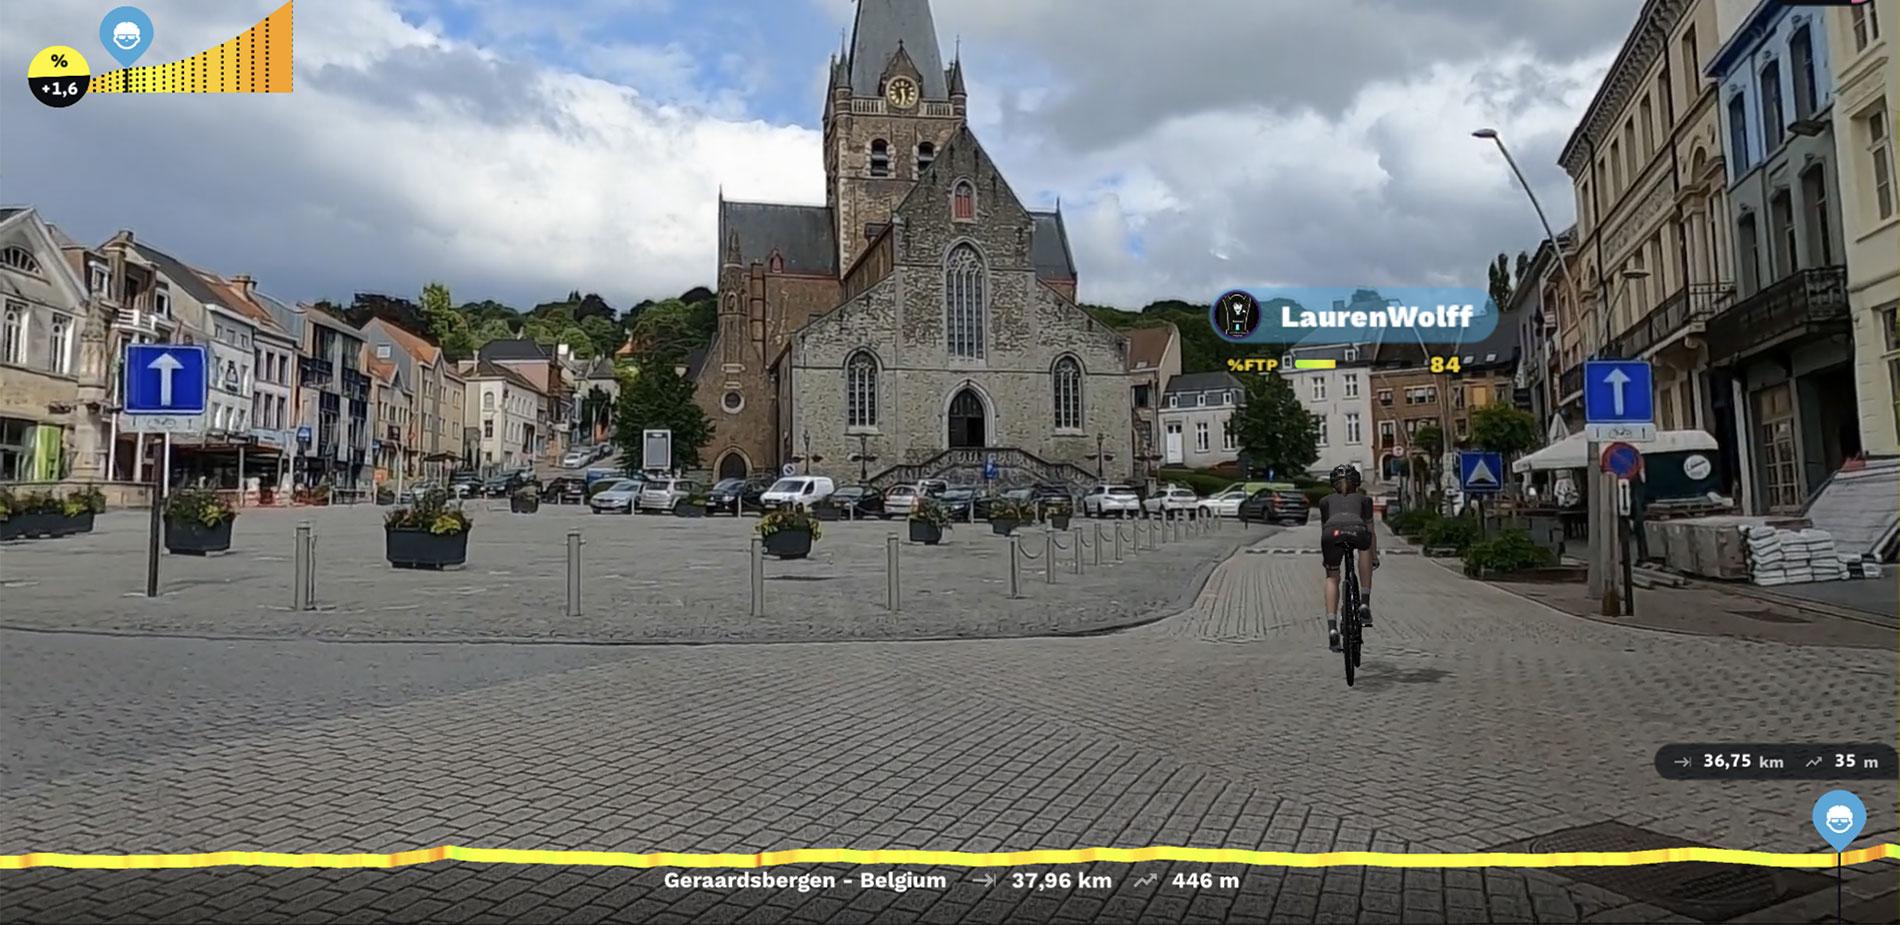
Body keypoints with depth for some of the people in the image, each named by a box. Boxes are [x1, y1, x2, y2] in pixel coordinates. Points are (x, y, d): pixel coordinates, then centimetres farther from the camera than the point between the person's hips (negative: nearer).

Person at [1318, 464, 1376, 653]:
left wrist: (1323, 556, 56)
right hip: (1356, 531, 0)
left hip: (1332, 533, 1)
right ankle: (1365, 603, 28)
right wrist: (1374, 556, 55)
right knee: (1364, 546, 36)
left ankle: (1332, 628, 8)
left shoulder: (1326, 500, 36)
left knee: (1332, 577, 23)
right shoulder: (1363, 498, 36)